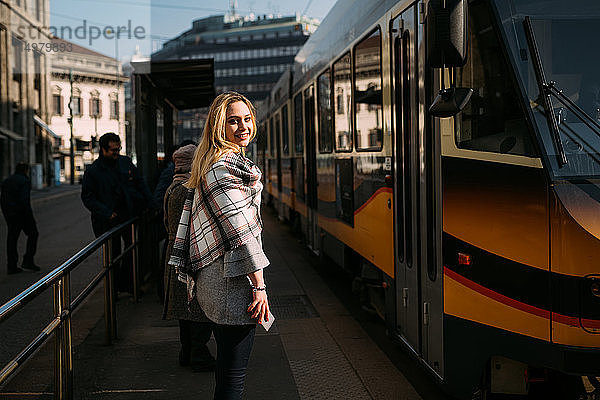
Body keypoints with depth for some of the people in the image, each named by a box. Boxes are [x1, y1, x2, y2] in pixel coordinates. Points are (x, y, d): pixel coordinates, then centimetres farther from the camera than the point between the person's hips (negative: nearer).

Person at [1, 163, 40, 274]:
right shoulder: (25, 181, -10)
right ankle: (28, 261, 3)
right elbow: (24, 199, -20)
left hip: (9, 214, 7)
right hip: (22, 213, -7)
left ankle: (11, 266, 7)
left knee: (12, 239, 9)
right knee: (33, 234, 9)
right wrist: (29, 215, -14)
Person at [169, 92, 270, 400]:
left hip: (210, 277, 10)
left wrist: (190, 271, 23)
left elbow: (191, 220, 21)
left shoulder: (207, 164, 17)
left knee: (226, 364, 20)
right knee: (234, 374, -4)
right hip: (232, 281, -10)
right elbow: (241, 230, -19)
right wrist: (259, 285, -18)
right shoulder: (228, 166, -15)